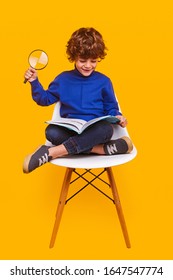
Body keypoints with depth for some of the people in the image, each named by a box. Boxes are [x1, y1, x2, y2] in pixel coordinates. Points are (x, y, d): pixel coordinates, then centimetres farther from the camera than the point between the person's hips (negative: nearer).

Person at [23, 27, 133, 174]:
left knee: (107, 129, -38)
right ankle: (104, 148, -33)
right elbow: (45, 99, 19)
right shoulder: (63, 79, 12)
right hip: (69, 129, 1)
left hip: (95, 130, -1)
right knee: (51, 132, -34)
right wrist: (34, 82, 5)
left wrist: (118, 117, -8)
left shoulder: (103, 81, 9)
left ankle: (51, 153, -37)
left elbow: (111, 108, 14)